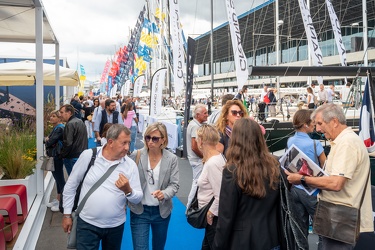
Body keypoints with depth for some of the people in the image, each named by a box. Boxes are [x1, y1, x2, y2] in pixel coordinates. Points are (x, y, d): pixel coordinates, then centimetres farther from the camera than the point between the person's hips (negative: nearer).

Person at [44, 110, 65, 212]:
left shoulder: (59, 128, -18)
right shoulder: (55, 128, 13)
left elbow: (50, 142, -22)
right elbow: (47, 139, 14)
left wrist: (46, 140, -2)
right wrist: (47, 139, -7)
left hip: (57, 156, -10)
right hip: (54, 156, 10)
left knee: (60, 178, -2)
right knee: (57, 177, 17)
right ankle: (58, 199, 29)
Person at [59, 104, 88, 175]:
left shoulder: (70, 124, -16)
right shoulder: (80, 121, 12)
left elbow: (68, 143, -20)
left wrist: (62, 155, -8)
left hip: (73, 157, -9)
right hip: (83, 155, 9)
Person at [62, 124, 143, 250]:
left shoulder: (130, 165, -7)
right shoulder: (88, 155, -9)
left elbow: (138, 198, -4)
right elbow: (71, 185, 1)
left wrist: (128, 191, -24)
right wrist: (67, 214, 4)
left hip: (115, 226, 2)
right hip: (87, 223, -1)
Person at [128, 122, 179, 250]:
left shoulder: (172, 159, -8)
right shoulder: (136, 155, -10)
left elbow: (174, 184, -8)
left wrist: (164, 194, -27)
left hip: (162, 211, 2)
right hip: (139, 210, -1)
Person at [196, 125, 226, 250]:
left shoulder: (212, 164, -26)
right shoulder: (218, 157, 4)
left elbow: (220, 196, -27)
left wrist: (210, 213, -16)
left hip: (214, 218, -9)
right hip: (212, 216, 9)